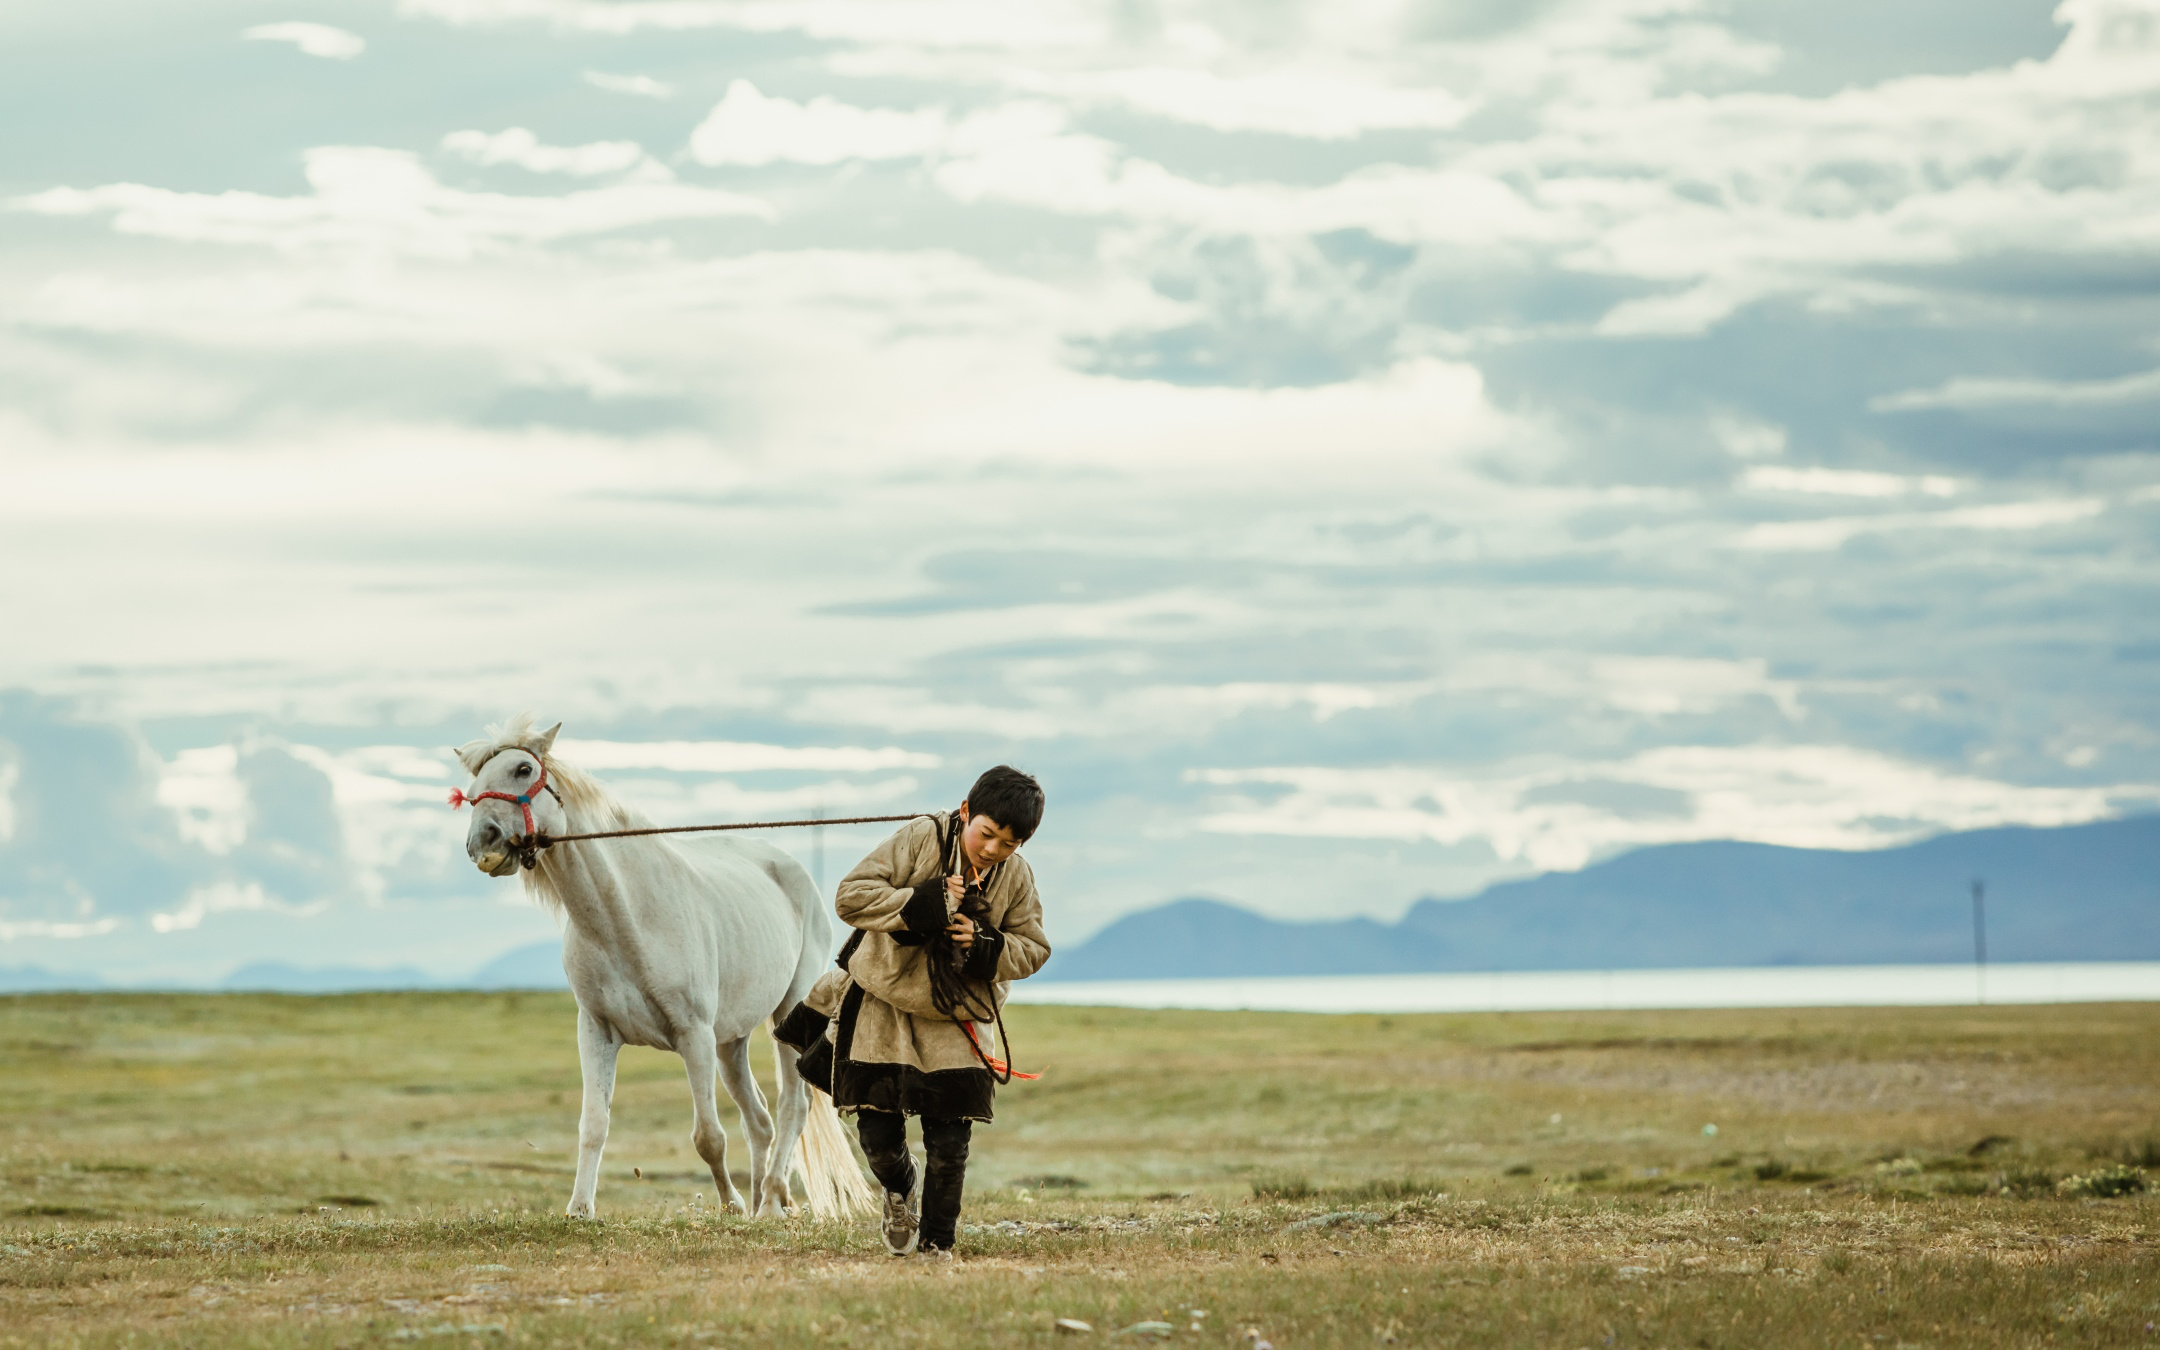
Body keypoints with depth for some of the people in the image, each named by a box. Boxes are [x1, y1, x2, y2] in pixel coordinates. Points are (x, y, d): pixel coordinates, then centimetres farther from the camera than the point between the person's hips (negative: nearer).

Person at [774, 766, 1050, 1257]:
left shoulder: (1017, 877, -6)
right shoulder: (922, 839, -15)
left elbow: (1033, 950, 1)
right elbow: (850, 896, -17)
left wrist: (986, 946, -19)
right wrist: (919, 904, -29)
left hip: (955, 1017, 2)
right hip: (882, 1004, -2)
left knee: (950, 1143, -3)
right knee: (878, 1135, 0)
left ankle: (937, 1241, 14)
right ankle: (901, 1188, 33)